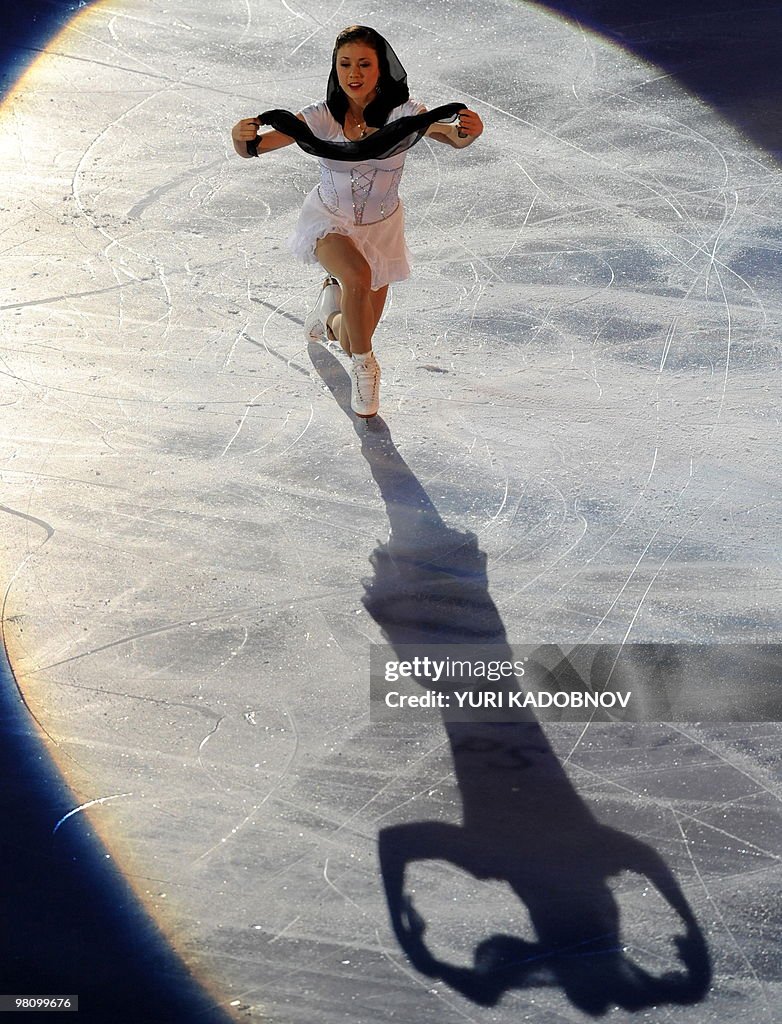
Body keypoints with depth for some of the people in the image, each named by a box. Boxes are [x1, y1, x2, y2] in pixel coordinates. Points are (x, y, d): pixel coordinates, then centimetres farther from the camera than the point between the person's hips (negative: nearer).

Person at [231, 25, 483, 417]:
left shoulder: (403, 113, -23)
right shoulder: (322, 117, -21)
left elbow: (453, 136, -38)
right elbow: (254, 148, -21)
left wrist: (466, 131, -61)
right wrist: (241, 136, -44)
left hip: (381, 226, 1)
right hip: (329, 221, -1)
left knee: (354, 339, 11)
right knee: (358, 276, -36)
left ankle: (332, 306, 48)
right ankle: (364, 365, -10)